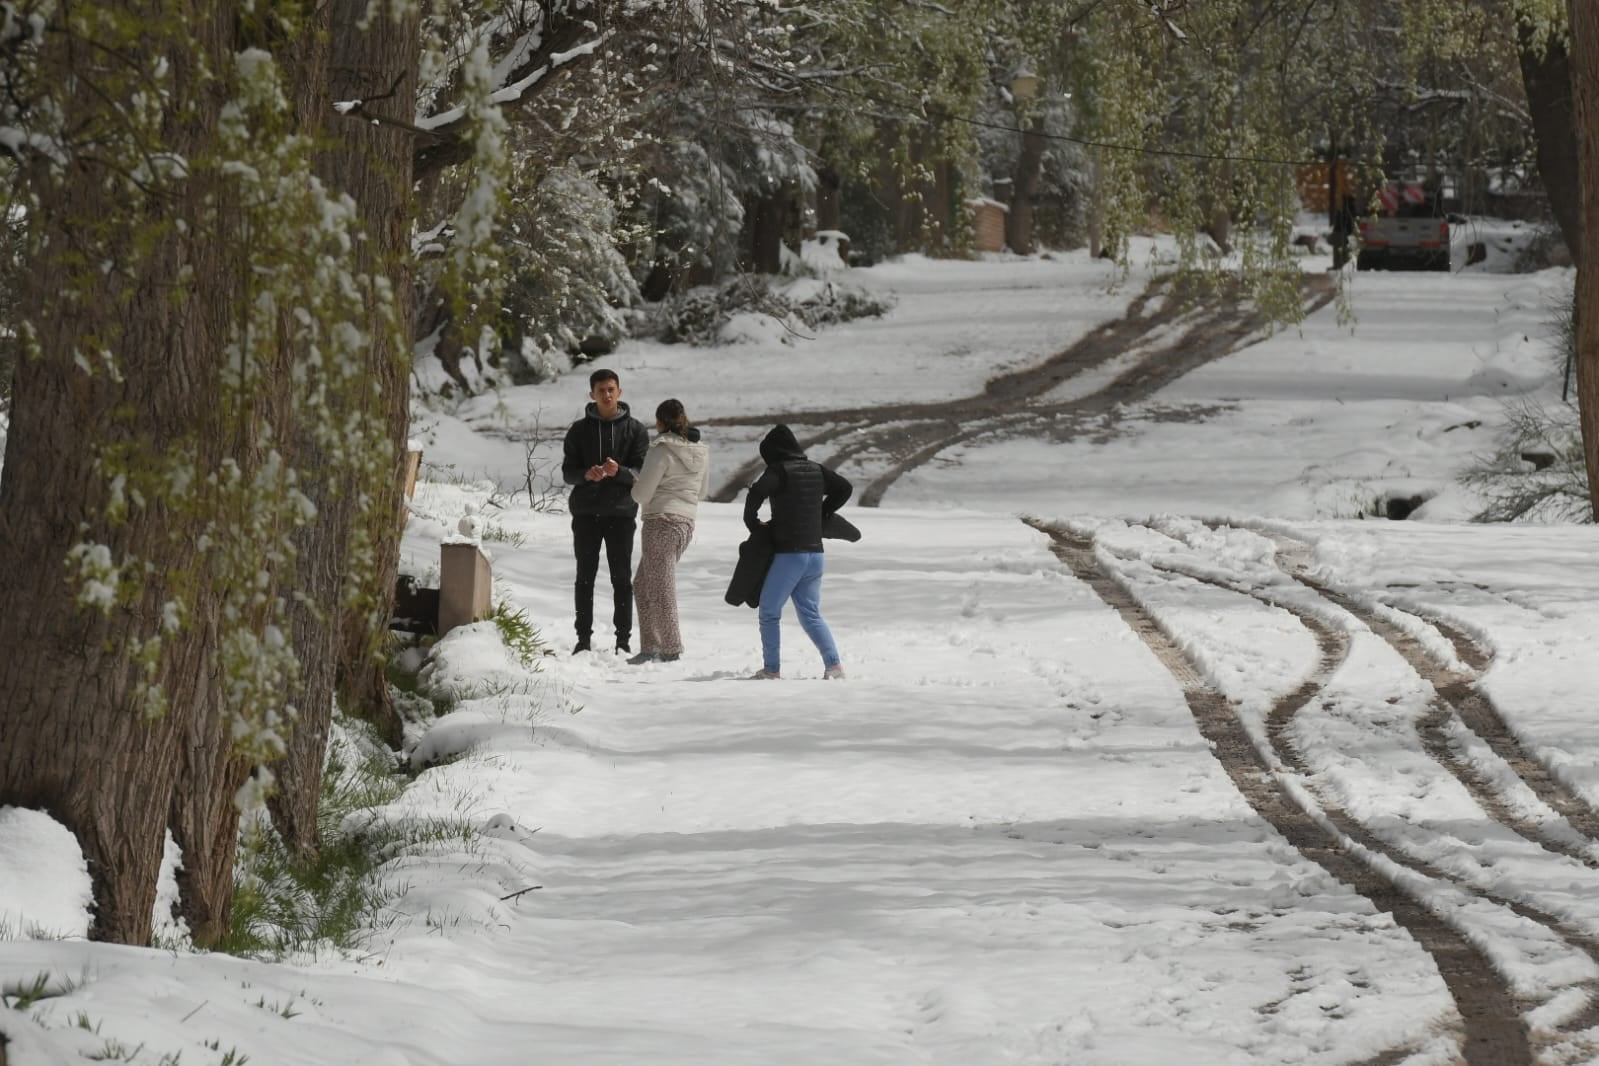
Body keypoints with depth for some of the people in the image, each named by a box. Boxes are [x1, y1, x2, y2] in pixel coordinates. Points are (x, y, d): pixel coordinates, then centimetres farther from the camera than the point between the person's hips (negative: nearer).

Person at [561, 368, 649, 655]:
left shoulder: (635, 430, 4)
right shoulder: (579, 430, 7)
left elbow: (643, 472, -2)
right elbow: (567, 472, 5)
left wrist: (619, 471, -22)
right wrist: (586, 474, -17)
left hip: (620, 512, -1)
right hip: (585, 512, 1)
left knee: (621, 578, 1)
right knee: (585, 577, 5)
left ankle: (623, 638, 5)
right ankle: (584, 637, 10)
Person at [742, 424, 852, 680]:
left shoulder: (779, 470, -9)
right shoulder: (817, 470, 9)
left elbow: (757, 492, -25)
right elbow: (845, 488, 17)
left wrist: (752, 522, -9)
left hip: (788, 553, -6)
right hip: (815, 552, 6)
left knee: (770, 611, 7)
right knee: (810, 613, 12)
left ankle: (771, 669, 5)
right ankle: (834, 664, -2)